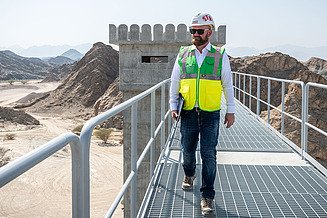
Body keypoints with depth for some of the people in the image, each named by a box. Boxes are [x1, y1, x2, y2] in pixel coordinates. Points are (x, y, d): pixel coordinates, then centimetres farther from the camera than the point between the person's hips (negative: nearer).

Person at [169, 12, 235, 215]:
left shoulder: (220, 56, 1)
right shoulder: (183, 54, 5)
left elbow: (228, 85, 7)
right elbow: (175, 82, 11)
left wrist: (231, 111, 7)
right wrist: (173, 106, 4)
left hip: (211, 114, -2)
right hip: (188, 113, 2)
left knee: (209, 154, -4)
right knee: (188, 149, 15)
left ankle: (208, 196, 5)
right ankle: (189, 174, 45)